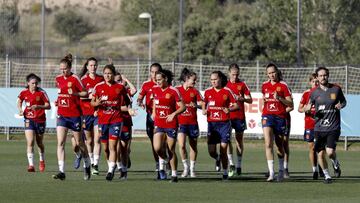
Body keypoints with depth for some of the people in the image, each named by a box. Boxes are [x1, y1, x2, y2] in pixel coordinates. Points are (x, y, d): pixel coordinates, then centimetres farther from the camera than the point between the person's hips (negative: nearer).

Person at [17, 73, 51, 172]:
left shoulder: (41, 92, -11)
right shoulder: (24, 92, -3)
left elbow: (48, 106, -12)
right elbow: (19, 101, 18)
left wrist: (38, 106, -28)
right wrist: (20, 110, 0)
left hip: (40, 120, -1)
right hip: (29, 120, 1)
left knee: (39, 143, 15)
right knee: (30, 142, -15)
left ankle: (42, 161, 41)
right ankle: (31, 165, -17)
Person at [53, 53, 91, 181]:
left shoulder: (75, 79, -9)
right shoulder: (58, 79, 7)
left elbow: (85, 93, -7)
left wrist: (75, 93, -23)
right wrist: (58, 102, 11)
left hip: (75, 115, -4)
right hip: (62, 115, 4)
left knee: (79, 143, 9)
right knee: (60, 143, -10)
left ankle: (87, 166, 33)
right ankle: (61, 171, -13)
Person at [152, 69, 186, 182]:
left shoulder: (173, 91, -10)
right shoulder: (155, 90, 5)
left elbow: (182, 107, -9)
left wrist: (173, 114, -23)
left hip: (171, 124, -4)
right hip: (158, 124, 4)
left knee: (171, 150, 1)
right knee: (157, 148, -14)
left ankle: (174, 174, 14)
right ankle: (162, 160, 19)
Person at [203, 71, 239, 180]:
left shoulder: (227, 91, -3)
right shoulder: (208, 92, 5)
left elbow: (236, 105, -1)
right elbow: (204, 104, 19)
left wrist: (229, 109, -21)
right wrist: (204, 110, -3)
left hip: (224, 123, -3)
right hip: (212, 124, 3)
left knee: (223, 150, -5)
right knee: (211, 151, -1)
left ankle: (225, 172, 9)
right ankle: (218, 158, 34)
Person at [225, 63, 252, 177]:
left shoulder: (242, 85, 4)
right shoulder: (225, 84, 6)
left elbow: (250, 100, 4)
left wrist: (242, 99, -15)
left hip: (239, 116, 0)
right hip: (227, 116, 0)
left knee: (239, 140, 6)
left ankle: (239, 165, 15)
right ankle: (231, 164, -12)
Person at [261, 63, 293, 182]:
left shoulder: (283, 85, -2)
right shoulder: (264, 85, 11)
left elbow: (290, 104, -5)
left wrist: (279, 98, -18)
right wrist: (264, 101, 8)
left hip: (280, 117, -2)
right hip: (267, 116, 2)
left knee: (280, 145, 11)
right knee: (268, 144, -15)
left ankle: (281, 170, 31)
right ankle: (271, 172, -20)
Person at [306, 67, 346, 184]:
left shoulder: (336, 89, 2)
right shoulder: (315, 92, 4)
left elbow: (343, 101, 17)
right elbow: (308, 106, 15)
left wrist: (341, 105, -6)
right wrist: (308, 108, -9)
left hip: (333, 127, -2)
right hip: (319, 128, 2)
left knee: (330, 152, -16)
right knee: (320, 153, 1)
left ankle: (336, 165, 18)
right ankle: (326, 175, 24)